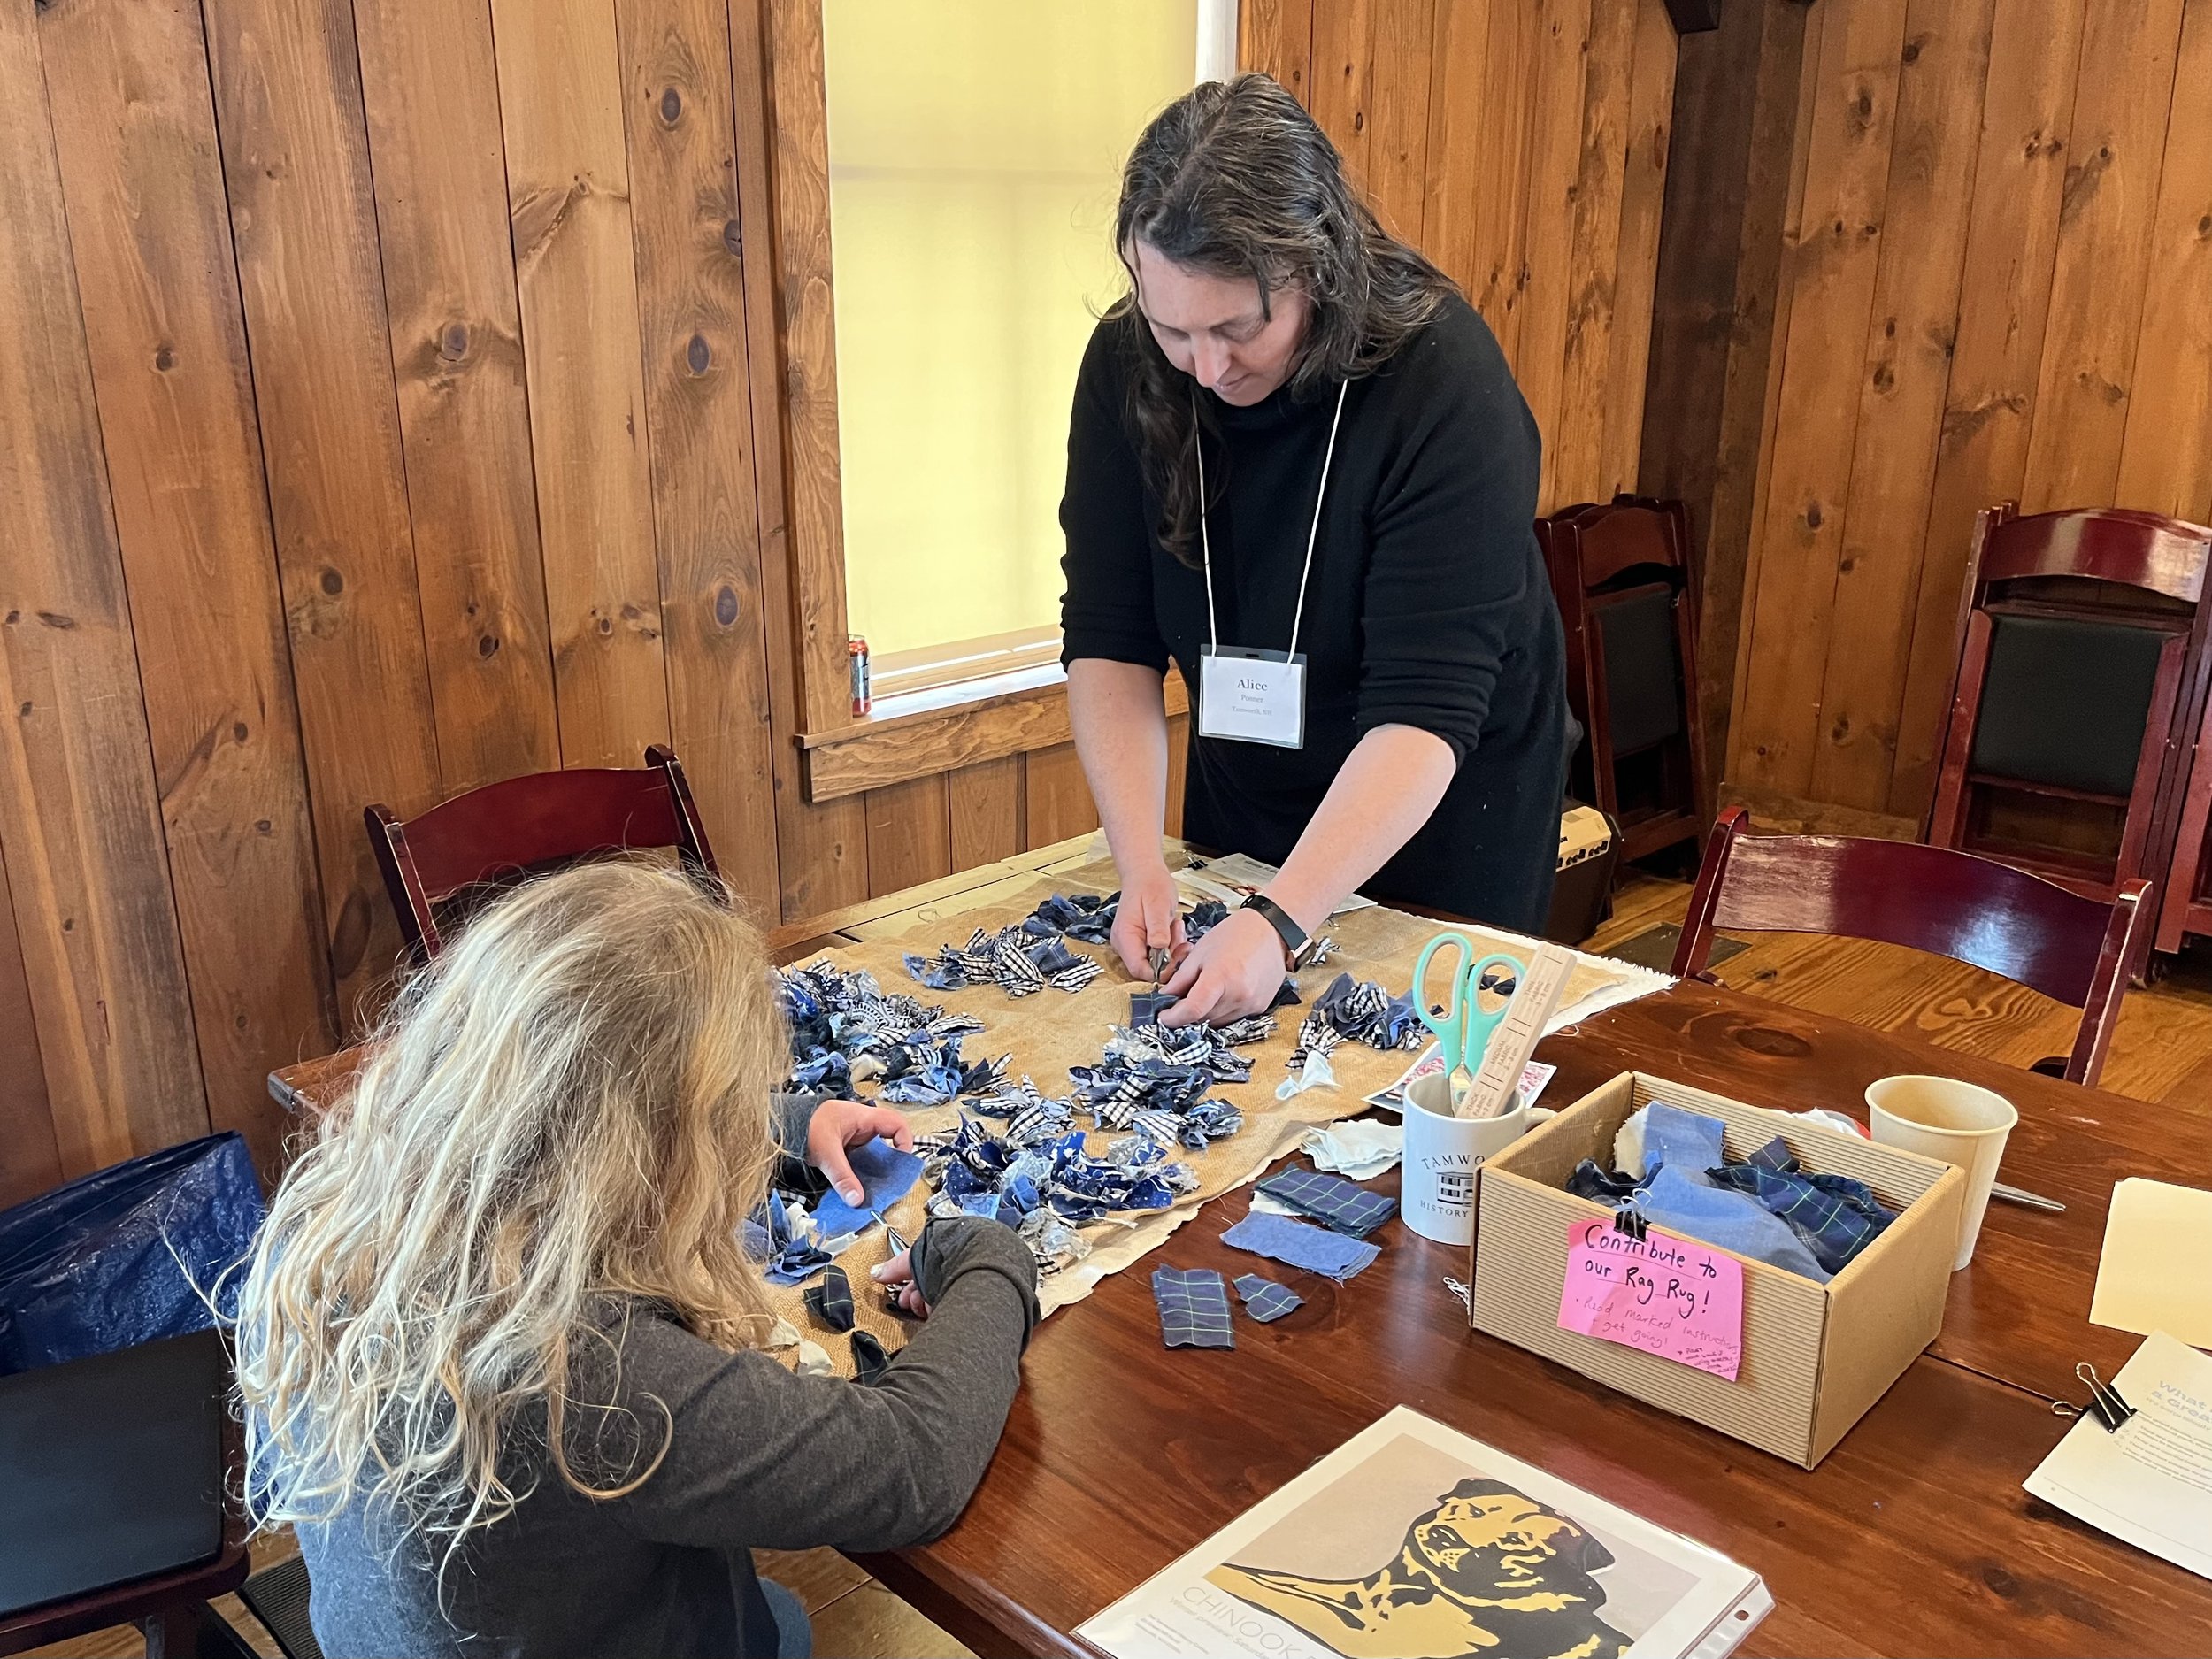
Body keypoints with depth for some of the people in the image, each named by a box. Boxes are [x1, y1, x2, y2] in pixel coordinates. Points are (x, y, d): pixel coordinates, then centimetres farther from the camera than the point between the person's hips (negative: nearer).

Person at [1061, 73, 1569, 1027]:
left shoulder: (1446, 383, -29)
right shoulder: (1127, 369, -15)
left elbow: (1425, 708, -33)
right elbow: (1109, 640, -15)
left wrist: (1280, 924, -41)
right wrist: (1140, 866, -26)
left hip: (1442, 820, -4)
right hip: (1241, 805, 4)